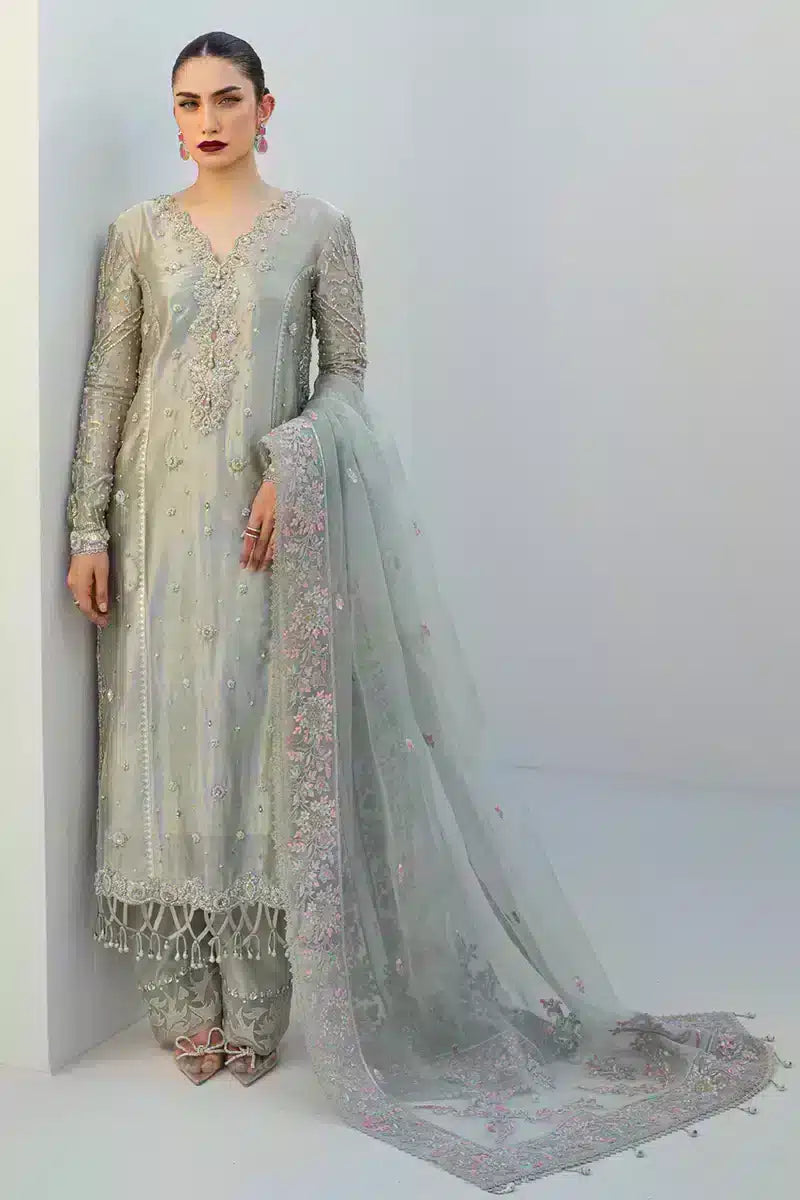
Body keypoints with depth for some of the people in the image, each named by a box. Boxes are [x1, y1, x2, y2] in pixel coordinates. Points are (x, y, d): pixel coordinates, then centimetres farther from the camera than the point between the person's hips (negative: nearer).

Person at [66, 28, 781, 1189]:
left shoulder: (318, 226, 3)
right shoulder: (140, 231, 7)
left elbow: (346, 374, 2)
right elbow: (107, 387, 4)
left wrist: (290, 466, -15)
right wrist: (89, 528, -1)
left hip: (272, 517, -2)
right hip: (162, 516, 2)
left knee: (259, 744, 0)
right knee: (168, 745, 4)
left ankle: (254, 1007, 13)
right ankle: (188, 1003, 17)